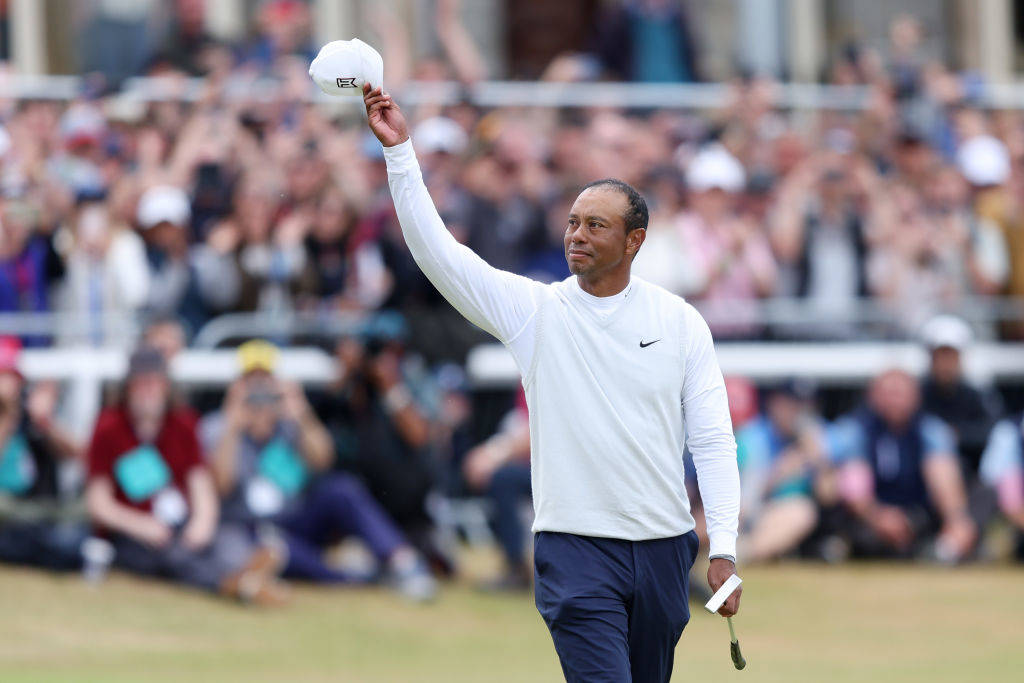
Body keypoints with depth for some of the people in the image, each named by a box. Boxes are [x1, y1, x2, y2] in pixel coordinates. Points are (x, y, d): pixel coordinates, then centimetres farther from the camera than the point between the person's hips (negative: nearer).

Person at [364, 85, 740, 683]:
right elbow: (438, 252, -9)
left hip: (663, 546, 3)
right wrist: (400, 150, -18)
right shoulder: (534, 311, 0)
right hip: (574, 549, -3)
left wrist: (724, 550, -5)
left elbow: (713, 441, 3)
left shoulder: (680, 322, 3)